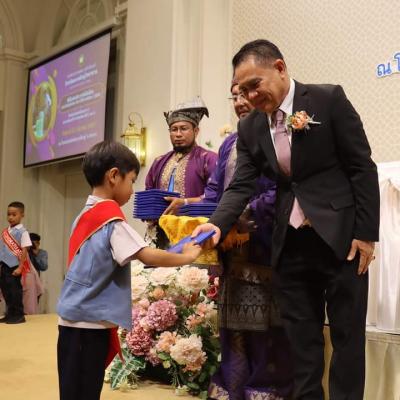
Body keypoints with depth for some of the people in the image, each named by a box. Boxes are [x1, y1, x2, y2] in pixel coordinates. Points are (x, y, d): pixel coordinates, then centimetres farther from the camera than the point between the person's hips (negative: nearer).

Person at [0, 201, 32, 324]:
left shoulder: (22, 232, -9)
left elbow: (24, 251, -12)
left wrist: (20, 268, -16)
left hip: (15, 266, -6)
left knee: (15, 290, -2)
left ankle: (19, 315, 7)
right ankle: (10, 314, 22)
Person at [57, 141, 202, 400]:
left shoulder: (85, 215, 11)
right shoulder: (111, 218, -16)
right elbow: (147, 256, -22)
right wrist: (186, 257, -9)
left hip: (77, 318, 8)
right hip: (89, 322, -8)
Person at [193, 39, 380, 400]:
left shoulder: (329, 99, -7)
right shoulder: (250, 128, 7)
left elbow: (363, 168, -8)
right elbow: (241, 185, 1)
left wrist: (366, 232, -12)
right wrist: (218, 224, -18)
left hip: (341, 236, -4)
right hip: (291, 244, 4)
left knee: (347, 333, 6)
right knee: (301, 336, 11)